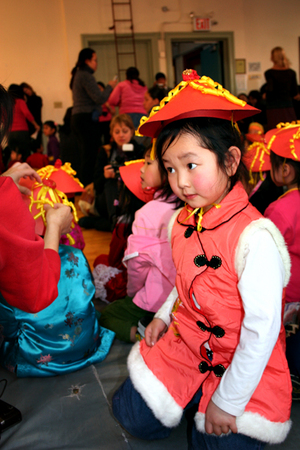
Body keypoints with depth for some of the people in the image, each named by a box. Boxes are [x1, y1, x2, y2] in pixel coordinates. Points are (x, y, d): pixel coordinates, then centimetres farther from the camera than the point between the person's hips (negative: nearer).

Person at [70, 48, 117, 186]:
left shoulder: (78, 75, 20)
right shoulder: (86, 76, -11)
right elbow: (99, 98, -17)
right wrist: (110, 86, -2)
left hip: (77, 119, 10)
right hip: (86, 119, -10)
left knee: (85, 157, 12)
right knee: (89, 157, -11)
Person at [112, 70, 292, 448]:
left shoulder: (256, 237, -28)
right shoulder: (181, 222, -4)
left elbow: (262, 331, -25)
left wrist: (228, 403, -18)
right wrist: (164, 315, 6)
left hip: (243, 368, -5)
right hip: (186, 343, 6)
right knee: (133, 414, 4)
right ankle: (194, 400, 29)